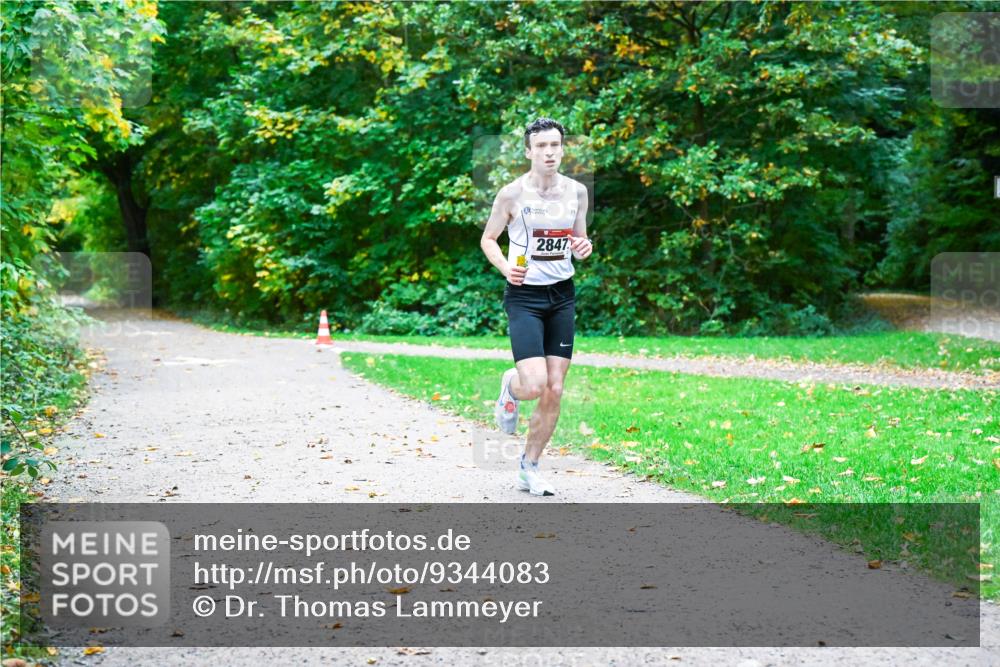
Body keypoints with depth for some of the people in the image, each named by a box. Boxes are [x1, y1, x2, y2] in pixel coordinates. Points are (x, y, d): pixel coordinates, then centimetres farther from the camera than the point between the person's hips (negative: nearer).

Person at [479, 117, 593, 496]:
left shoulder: (577, 192, 5)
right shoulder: (512, 194, -7)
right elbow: (488, 239, 3)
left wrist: (584, 248, -6)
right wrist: (505, 267, -16)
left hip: (562, 296, 4)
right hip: (524, 296, -4)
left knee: (555, 391, 3)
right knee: (535, 386, -17)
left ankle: (529, 467, 18)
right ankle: (510, 387, 21)